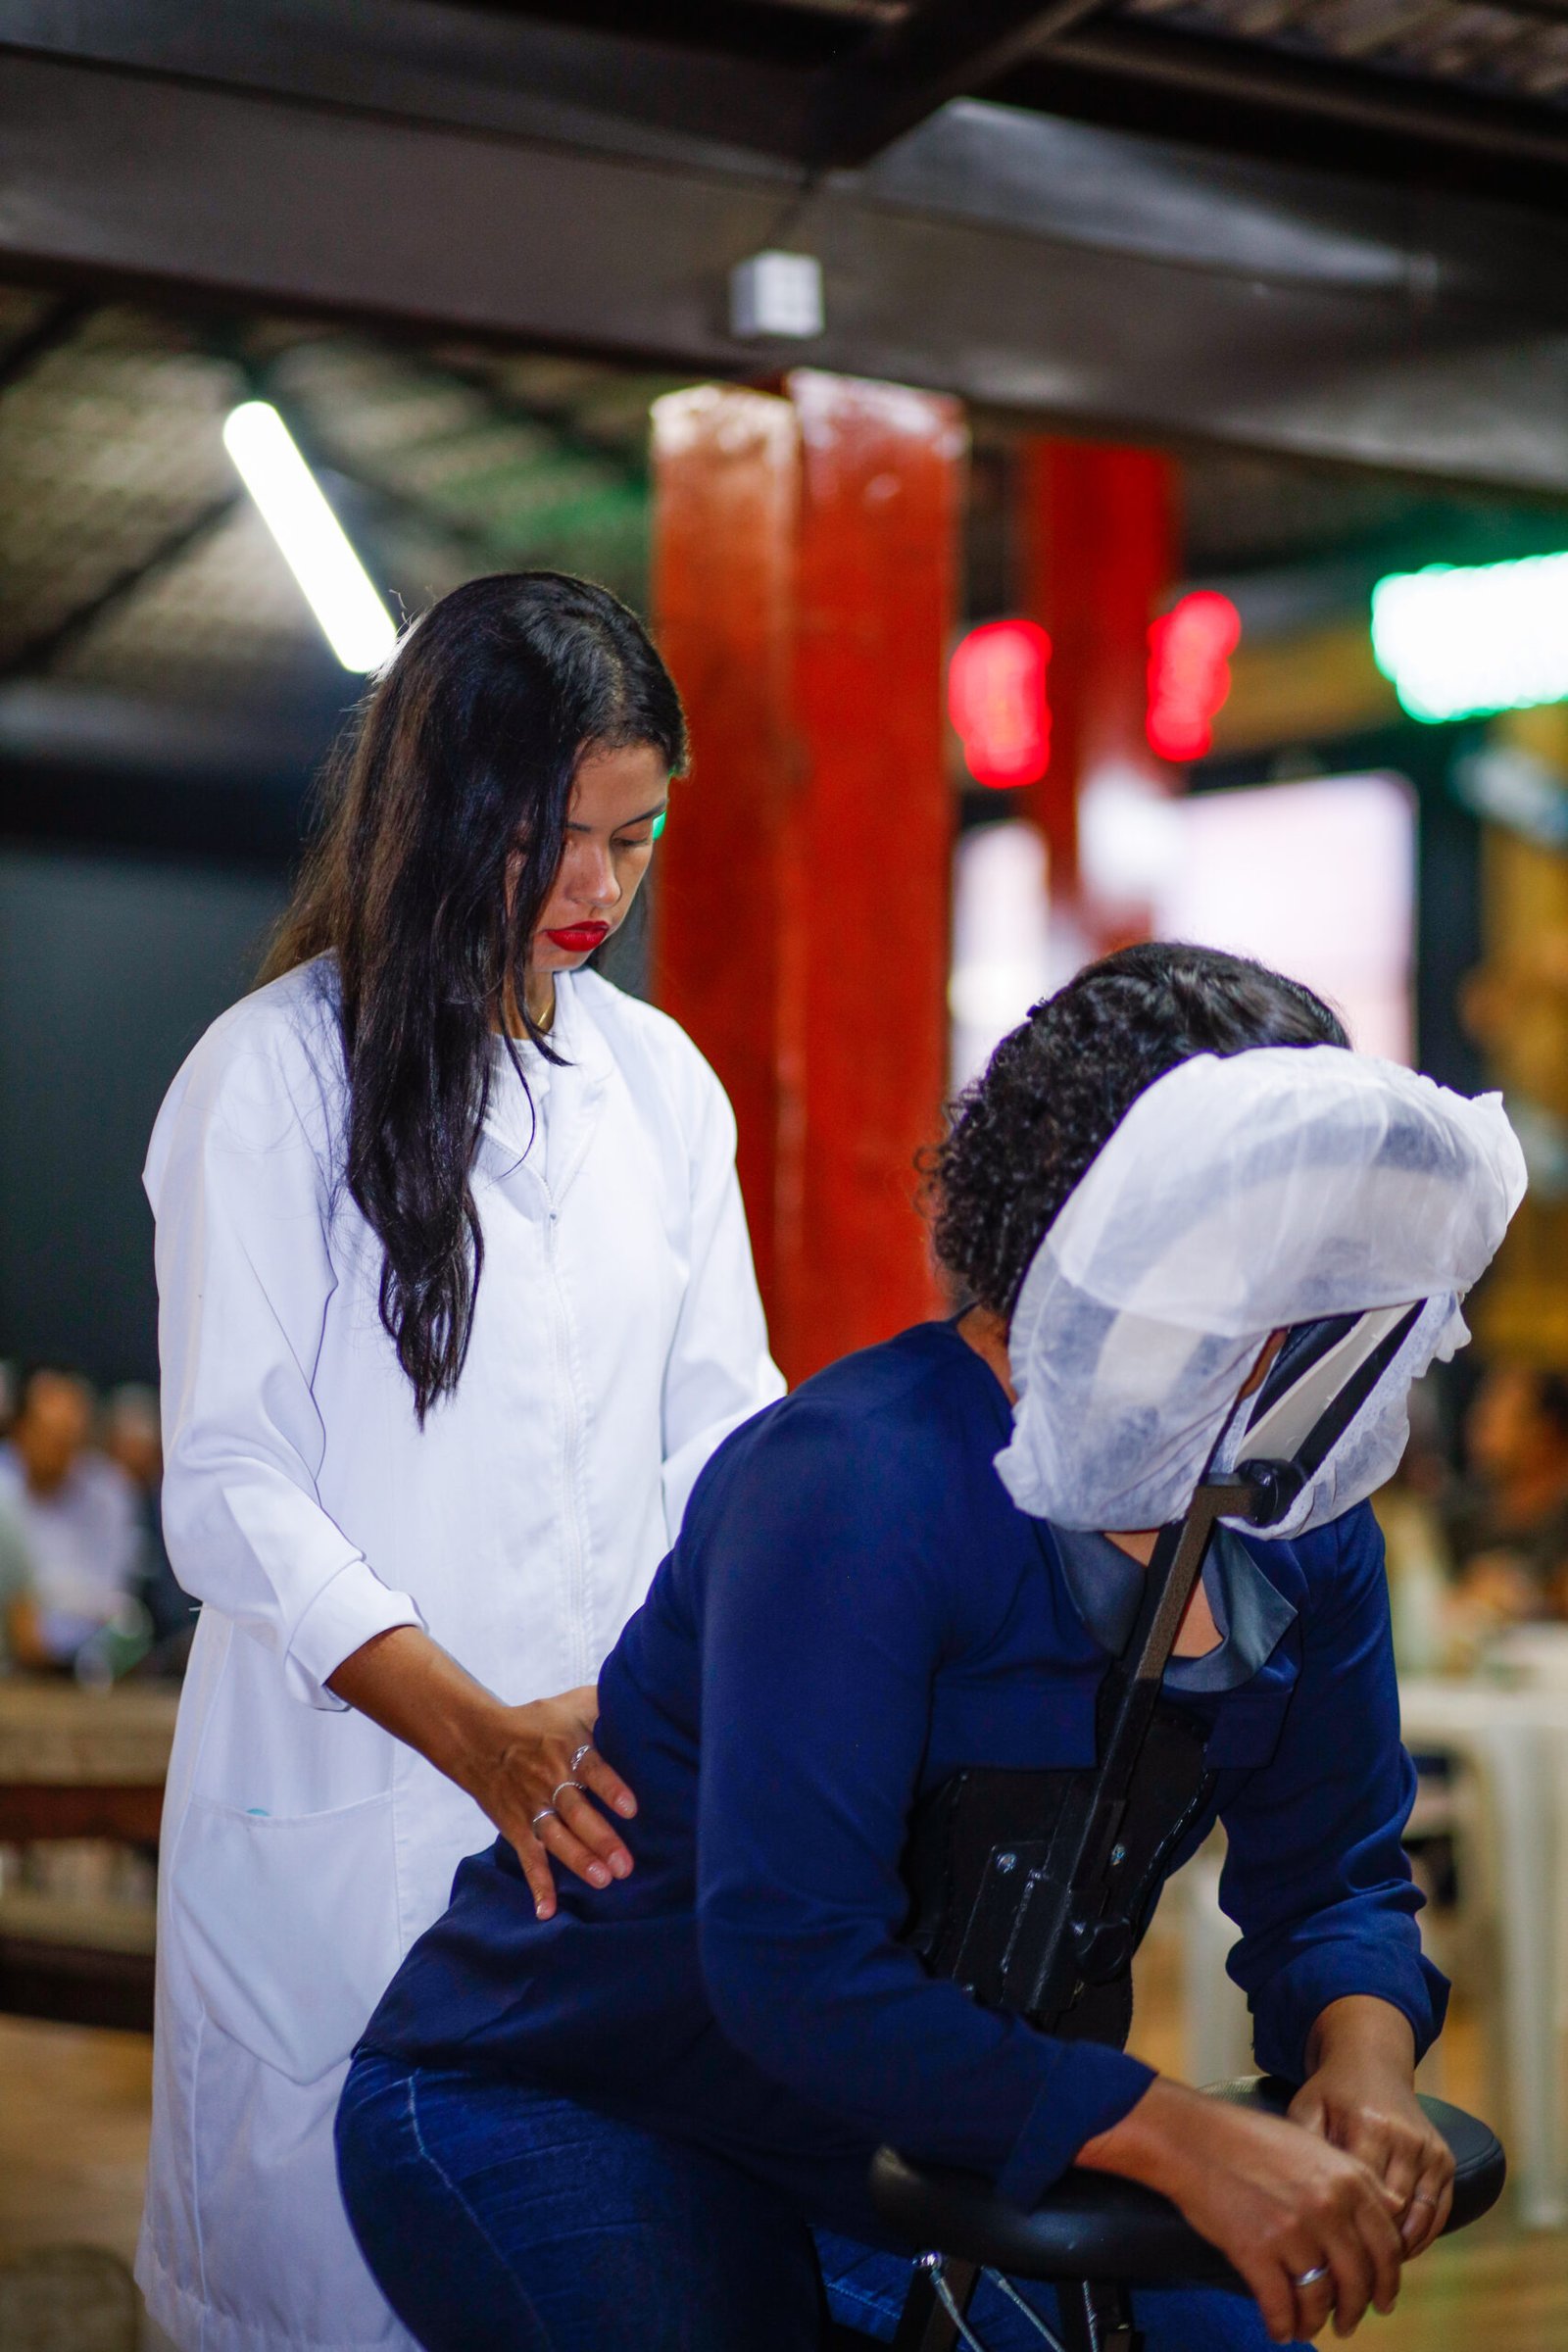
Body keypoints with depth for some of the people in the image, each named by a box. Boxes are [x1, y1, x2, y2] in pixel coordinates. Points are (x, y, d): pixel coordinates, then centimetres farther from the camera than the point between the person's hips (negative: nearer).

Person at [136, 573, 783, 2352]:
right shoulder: (274, 1075, -5)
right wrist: (482, 1734, -22)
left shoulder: (661, 1082, 11)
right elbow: (229, 1489, -11)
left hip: (612, 1794, 4)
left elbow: (729, 1421, 9)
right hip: (343, 1797, -4)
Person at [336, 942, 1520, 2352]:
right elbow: (792, 1966, -33)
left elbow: (1331, 1876, 4)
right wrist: (1180, 2137, -38)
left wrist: (1363, 2052, -20)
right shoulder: (856, 1487, -29)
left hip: (938, 2140, 7)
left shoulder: (1303, 1538, -4)